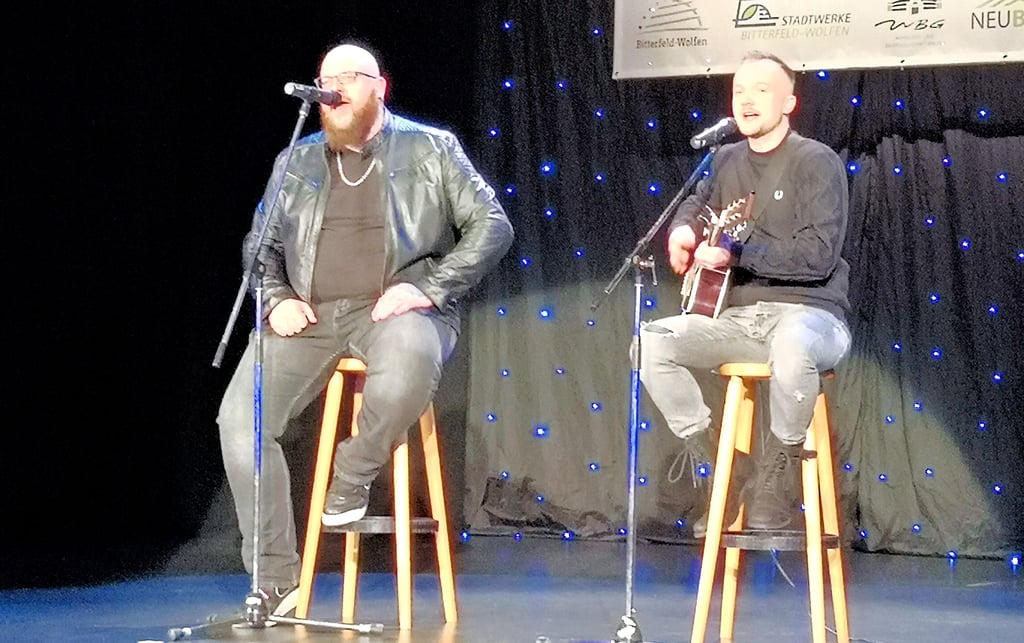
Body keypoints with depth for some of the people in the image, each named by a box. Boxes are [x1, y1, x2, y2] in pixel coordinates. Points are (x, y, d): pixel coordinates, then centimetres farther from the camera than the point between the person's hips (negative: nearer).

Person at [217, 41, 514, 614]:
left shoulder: (431, 149, 9)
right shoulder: (296, 162, 20)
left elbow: (492, 227, 2)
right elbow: (260, 244, 24)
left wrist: (429, 288, -11)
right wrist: (276, 299, 2)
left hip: (396, 309, -3)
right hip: (309, 315, 4)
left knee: (409, 365, -42)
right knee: (240, 416, -20)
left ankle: (352, 479, -13)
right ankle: (277, 584, -12)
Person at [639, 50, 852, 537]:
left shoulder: (817, 163, -6)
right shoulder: (727, 161, 13)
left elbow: (817, 255, -18)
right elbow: (697, 203, 36)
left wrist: (735, 252, -22)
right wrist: (684, 230, 13)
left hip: (808, 314, -6)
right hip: (738, 317, 6)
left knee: (793, 347, -42)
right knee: (650, 341, -15)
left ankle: (778, 477, -21)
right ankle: (717, 468, -8)